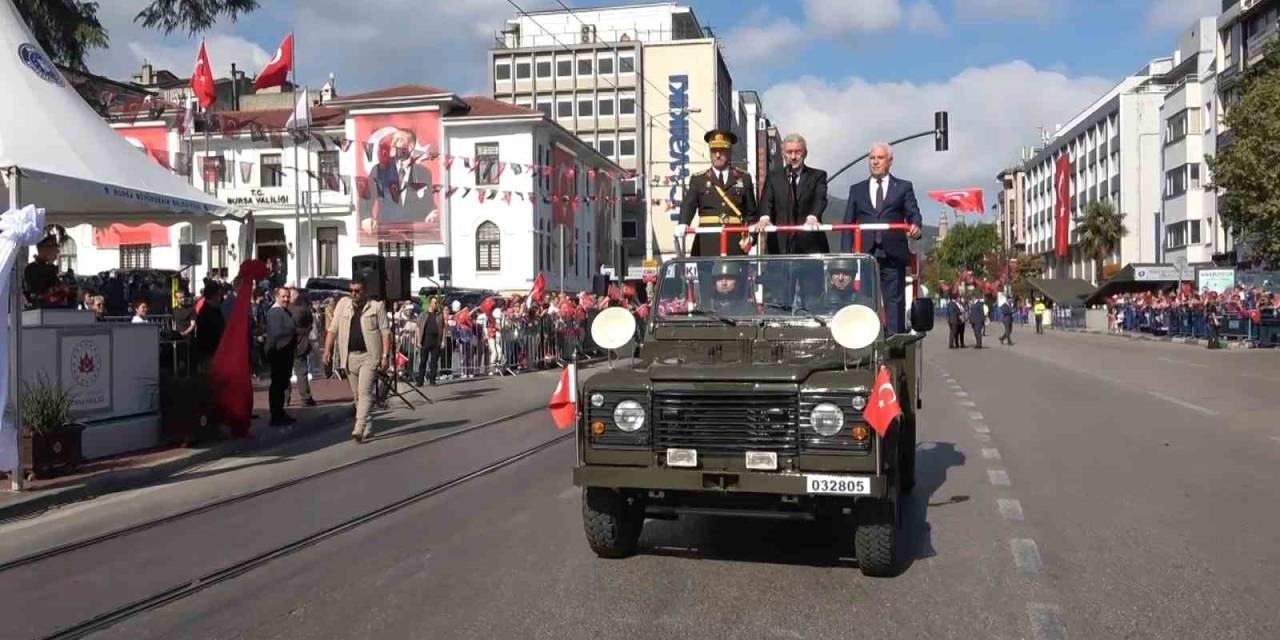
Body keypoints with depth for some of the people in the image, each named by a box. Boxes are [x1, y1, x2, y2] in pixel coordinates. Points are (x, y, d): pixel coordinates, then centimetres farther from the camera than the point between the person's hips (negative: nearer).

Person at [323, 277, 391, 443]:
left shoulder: (376, 307, 0)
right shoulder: (343, 304, 9)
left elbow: (385, 332, -2)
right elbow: (333, 329, 9)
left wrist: (385, 355, -10)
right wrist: (327, 350, 0)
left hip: (369, 356, -4)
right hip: (349, 356, 4)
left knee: (364, 392, -13)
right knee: (356, 394, 12)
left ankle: (359, 429, -17)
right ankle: (367, 424, 26)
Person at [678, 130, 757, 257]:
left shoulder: (744, 178, 14)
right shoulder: (698, 180, 11)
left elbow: (751, 212, 13)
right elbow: (688, 206, -3)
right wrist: (683, 225, -23)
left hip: (735, 243, 1)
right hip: (708, 244, -1)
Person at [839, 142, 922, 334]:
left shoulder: (903, 187, 13)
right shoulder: (857, 190, 16)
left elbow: (913, 214, 3)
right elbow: (848, 224, 11)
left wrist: (915, 226, -21)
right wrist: (845, 254, -1)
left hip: (893, 255, -1)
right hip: (865, 254, 1)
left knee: (894, 302, -2)